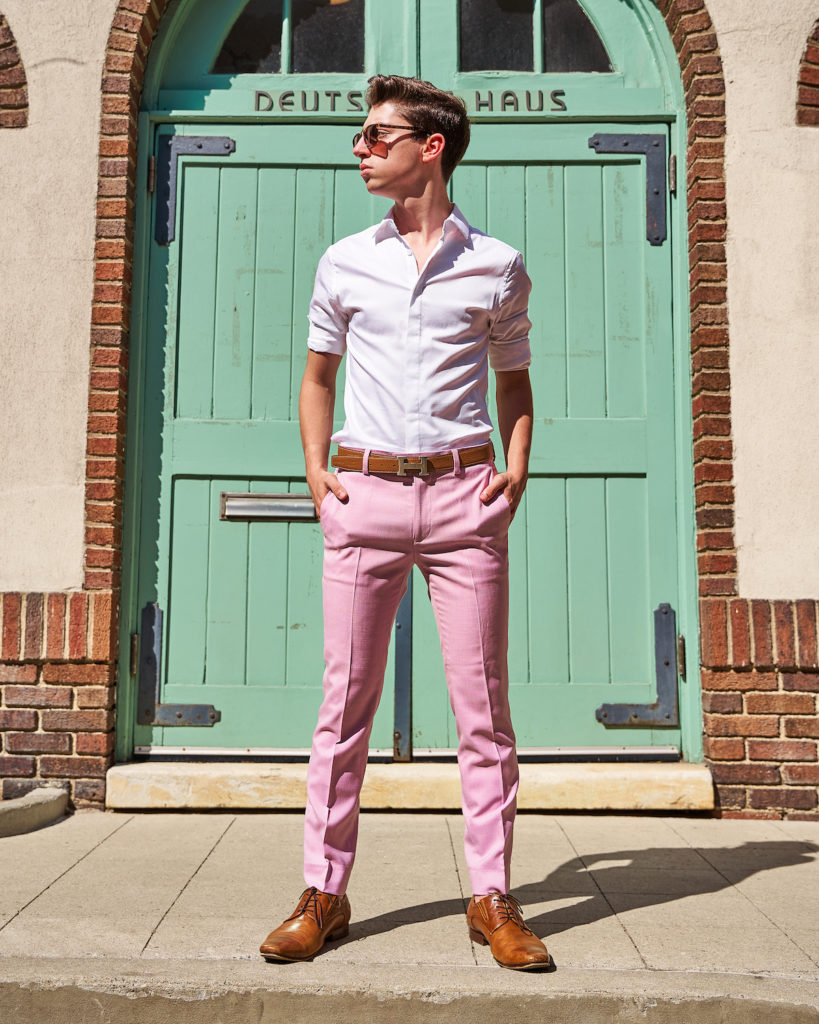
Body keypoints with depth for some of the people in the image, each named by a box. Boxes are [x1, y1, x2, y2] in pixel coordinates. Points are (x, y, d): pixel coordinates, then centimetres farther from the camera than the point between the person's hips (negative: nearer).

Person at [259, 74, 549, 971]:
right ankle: (324, 893, 13)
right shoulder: (343, 263, 12)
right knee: (345, 701, 2)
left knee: (483, 704, 1)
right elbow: (317, 375, 19)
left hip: (464, 495, -1)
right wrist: (316, 469, 5)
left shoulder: (498, 266, 9)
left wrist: (516, 471, 2)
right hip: (365, 494, 1)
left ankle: (493, 898, 13)